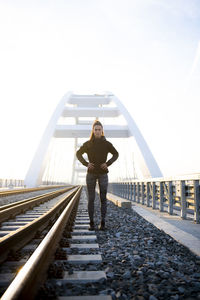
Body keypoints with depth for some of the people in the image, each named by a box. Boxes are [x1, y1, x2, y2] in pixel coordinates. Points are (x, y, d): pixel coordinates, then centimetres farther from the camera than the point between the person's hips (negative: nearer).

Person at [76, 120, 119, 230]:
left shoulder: (107, 143, 0)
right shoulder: (88, 144, 1)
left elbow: (116, 154, 6)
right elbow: (78, 154, 8)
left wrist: (107, 164, -9)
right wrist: (86, 164, -8)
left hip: (103, 174, 0)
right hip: (91, 174, 0)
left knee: (103, 199, 1)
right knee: (91, 199, 1)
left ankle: (103, 223, 12)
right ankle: (91, 223, 13)